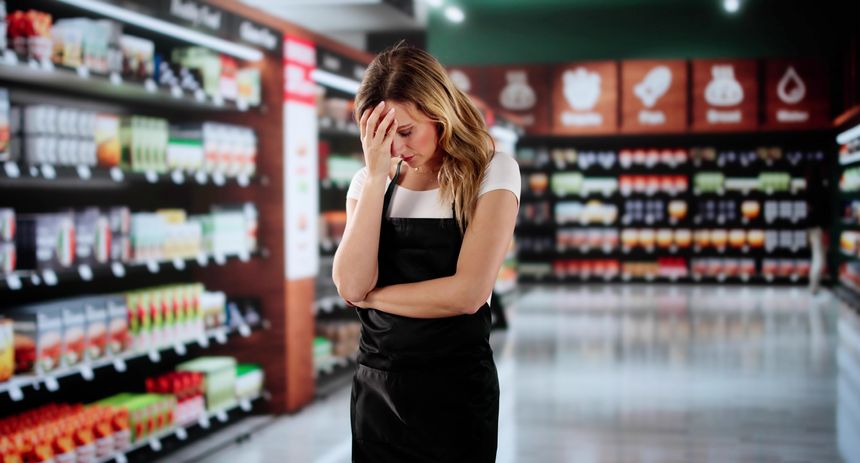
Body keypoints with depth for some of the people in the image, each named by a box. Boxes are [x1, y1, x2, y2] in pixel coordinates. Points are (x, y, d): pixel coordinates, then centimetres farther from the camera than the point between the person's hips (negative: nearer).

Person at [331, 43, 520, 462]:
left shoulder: (491, 172, -7)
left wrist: (372, 296, -8)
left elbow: (468, 292, -18)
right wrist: (376, 177, -15)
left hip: (455, 391, -3)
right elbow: (351, 286, -12)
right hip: (375, 386, 3)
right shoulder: (367, 182, 4)